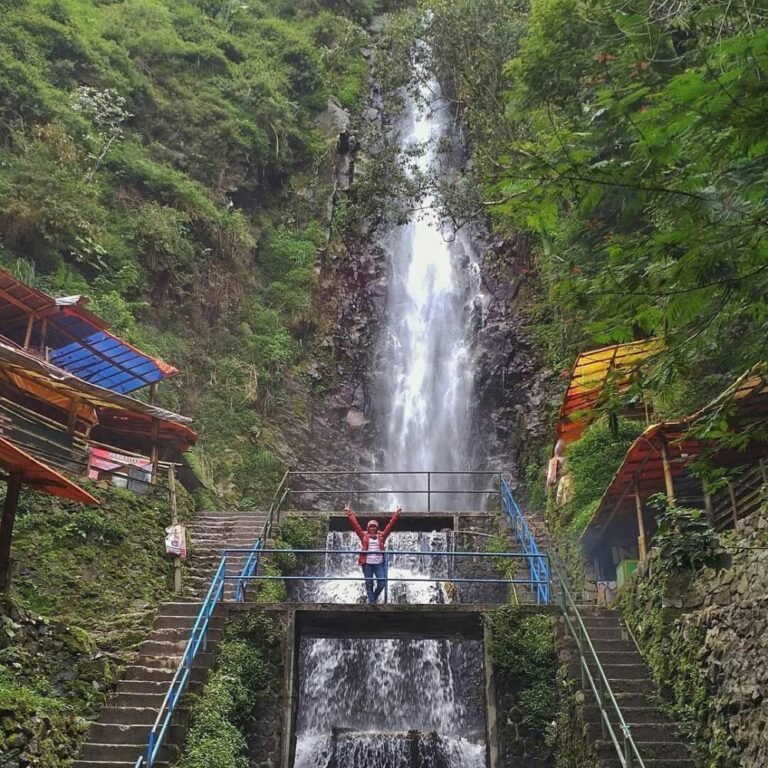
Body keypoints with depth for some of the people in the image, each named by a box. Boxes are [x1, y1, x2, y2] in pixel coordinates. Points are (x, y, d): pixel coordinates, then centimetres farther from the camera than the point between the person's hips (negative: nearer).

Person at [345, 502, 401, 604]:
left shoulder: (381, 536, 8)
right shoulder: (364, 536, 5)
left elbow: (390, 525, 7)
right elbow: (355, 525, 1)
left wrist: (396, 515, 3)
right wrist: (349, 514, -4)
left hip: (379, 563, 1)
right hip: (367, 563, -1)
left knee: (382, 583, -4)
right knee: (369, 584, 4)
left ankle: (374, 598, 20)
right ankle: (371, 601, 13)